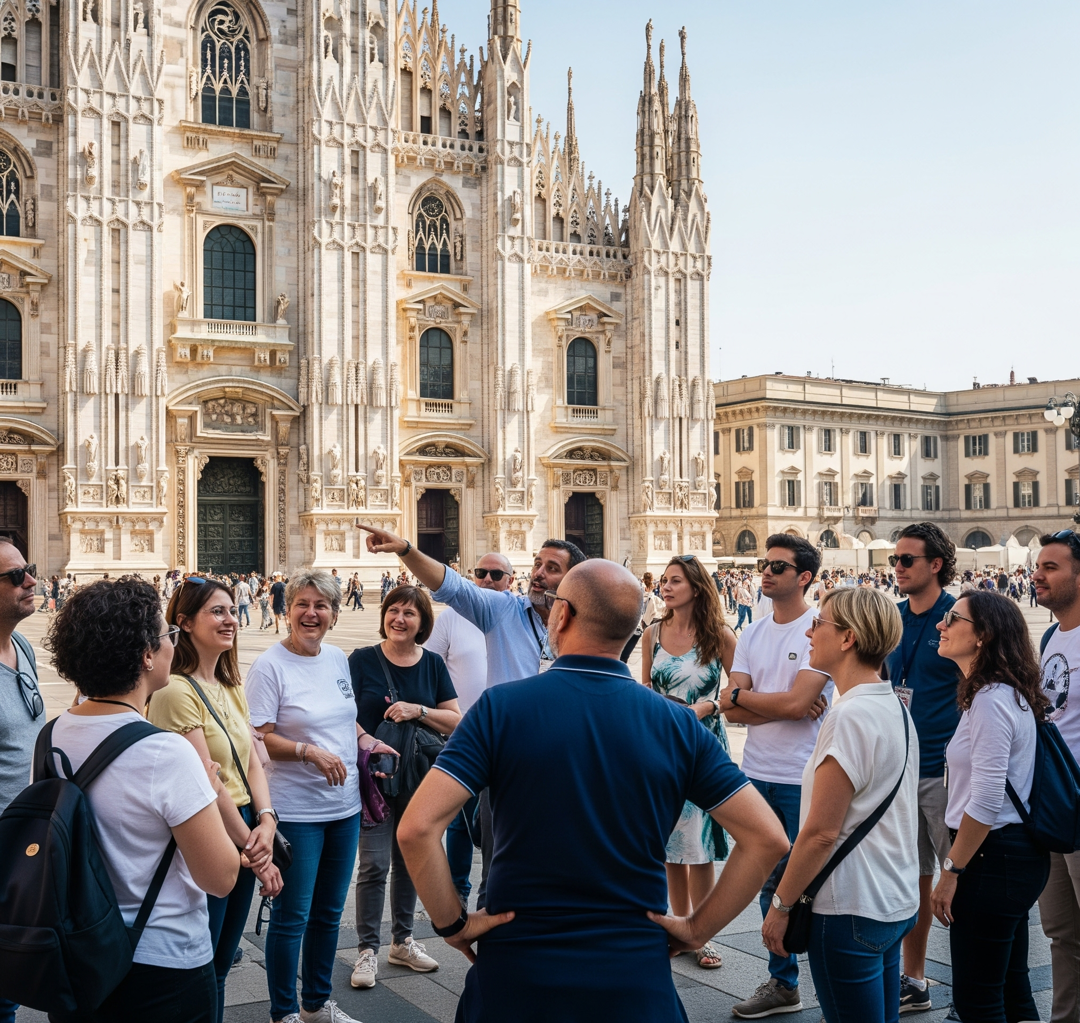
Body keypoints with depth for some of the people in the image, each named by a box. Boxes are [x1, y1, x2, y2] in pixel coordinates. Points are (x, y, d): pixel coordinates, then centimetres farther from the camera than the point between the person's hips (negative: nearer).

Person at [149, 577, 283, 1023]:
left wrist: (266, 820, -9)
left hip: (243, 835, 8)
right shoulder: (176, 690, -17)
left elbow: (252, 761, 8)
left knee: (220, 966, 17)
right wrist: (253, 848, -15)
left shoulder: (231, 687, 11)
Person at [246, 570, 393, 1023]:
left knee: (329, 912, 18)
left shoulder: (338, 658, 7)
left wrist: (365, 739, 3)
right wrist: (310, 752, -26)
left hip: (344, 804, 7)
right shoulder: (269, 666, -13)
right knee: (292, 915, 3)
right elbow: (258, 738, -16)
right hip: (295, 810, -7)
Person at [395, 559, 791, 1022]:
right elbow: (768, 838, -6)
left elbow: (416, 828, -19)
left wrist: (453, 923, -5)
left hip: (516, 972, -1)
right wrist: (696, 928, 2)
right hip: (635, 977, 1)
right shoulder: (678, 725, -6)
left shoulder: (500, 707, -12)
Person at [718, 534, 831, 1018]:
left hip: (803, 779, -7)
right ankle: (782, 983, 29)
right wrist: (784, 705, -13)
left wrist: (740, 694, -6)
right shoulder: (752, 633, 9)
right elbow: (732, 711, 1)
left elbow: (796, 703, -21)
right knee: (771, 881, 16)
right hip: (757, 774, 7)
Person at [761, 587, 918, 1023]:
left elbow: (821, 832, -21)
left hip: (852, 911, -9)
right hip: (897, 903, 9)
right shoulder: (895, 706, 8)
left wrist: (780, 906, -11)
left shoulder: (850, 716, -20)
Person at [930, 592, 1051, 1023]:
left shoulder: (992, 700, -19)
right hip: (1016, 853, 10)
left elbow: (985, 801, -22)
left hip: (994, 857, -10)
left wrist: (951, 872, -15)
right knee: (1011, 988, 17)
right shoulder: (1004, 693, 12)